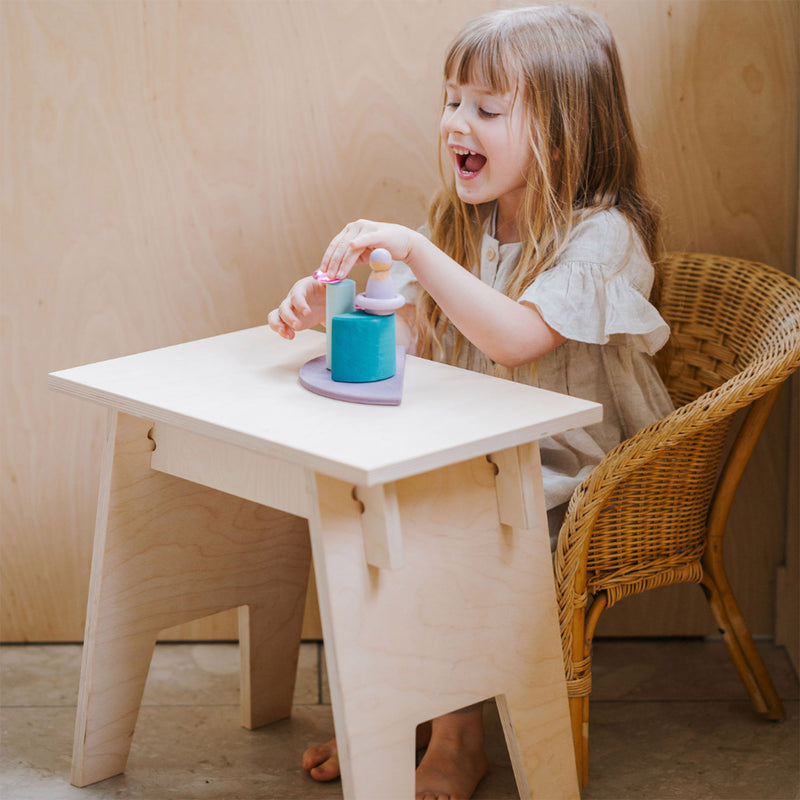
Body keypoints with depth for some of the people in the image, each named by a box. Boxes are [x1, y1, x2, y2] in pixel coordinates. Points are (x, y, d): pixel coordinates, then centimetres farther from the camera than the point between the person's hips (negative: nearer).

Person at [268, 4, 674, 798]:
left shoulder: (602, 235, -18)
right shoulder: (465, 226, 6)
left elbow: (514, 338, -32)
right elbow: (408, 332, 1)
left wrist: (415, 250, -36)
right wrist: (329, 307, -19)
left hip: (580, 479, -7)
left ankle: (458, 735, -7)